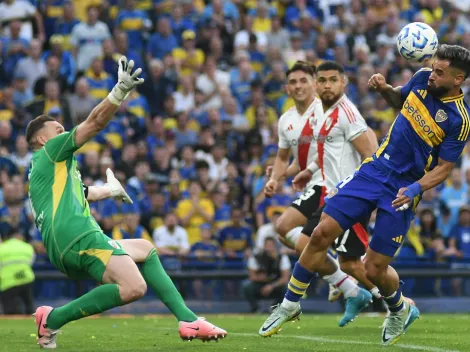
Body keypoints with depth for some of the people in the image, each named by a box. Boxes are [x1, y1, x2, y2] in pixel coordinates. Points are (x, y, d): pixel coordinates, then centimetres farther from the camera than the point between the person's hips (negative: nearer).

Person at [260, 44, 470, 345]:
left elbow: (444, 167, -11)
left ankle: (400, 311, 30)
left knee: (375, 269, -4)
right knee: (321, 234, -6)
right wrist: (385, 89, 0)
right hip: (375, 170, 5)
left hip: (401, 193, -5)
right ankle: (290, 305, 11)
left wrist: (416, 188, -27)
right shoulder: (423, 78, 0)